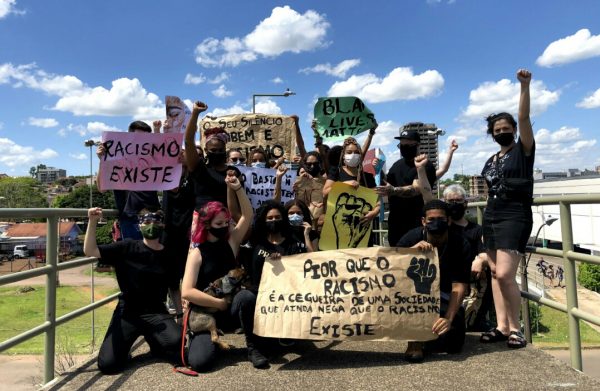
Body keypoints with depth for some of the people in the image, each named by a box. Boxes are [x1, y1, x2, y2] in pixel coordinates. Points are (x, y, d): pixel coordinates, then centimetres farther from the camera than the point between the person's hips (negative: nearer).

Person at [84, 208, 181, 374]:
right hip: (127, 312, 0)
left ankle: (153, 339, 7)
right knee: (107, 365, -15)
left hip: (156, 312, 1)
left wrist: (181, 314, 9)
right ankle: (123, 348, 20)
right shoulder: (127, 248, -2)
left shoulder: (168, 256, 3)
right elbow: (90, 251, -9)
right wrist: (93, 222, -20)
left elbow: (174, 289, 14)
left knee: (176, 341, -28)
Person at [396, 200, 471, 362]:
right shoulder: (413, 237, -16)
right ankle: (414, 340, -22)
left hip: (444, 296, 0)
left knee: (453, 343, -17)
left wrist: (448, 318, -35)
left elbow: (459, 285, -22)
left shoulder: (461, 245, -17)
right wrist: (412, 250, -41)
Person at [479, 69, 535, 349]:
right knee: (495, 274, 4)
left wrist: (525, 87, -24)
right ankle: (502, 326, 9)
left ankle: (515, 328, 0)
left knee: (505, 275, -16)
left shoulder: (523, 150, 0)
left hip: (515, 218, -7)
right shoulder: (491, 161, 17)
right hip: (491, 218, 7)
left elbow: (524, 118, -14)